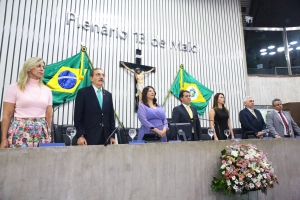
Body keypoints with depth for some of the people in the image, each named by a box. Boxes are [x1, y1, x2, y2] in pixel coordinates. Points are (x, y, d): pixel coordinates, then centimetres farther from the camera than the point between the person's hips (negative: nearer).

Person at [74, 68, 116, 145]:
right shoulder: (83, 92, 0)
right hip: (89, 137, -4)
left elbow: (111, 116, 12)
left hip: (105, 137, 4)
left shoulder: (108, 95, 13)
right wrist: (80, 135, -11)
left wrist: (112, 136, 7)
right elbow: (78, 116, -4)